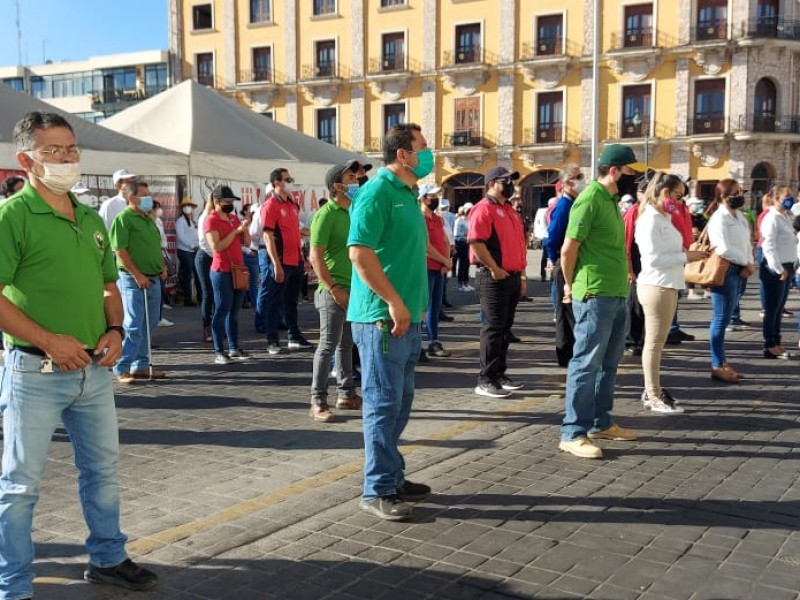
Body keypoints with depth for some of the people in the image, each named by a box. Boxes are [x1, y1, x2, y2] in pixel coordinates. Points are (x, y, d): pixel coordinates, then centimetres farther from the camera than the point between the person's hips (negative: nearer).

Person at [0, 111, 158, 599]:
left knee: (104, 468, 17)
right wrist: (49, 340, -20)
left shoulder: (91, 219, 11)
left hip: (95, 370, 7)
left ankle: (109, 559, 35)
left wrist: (114, 329, 1)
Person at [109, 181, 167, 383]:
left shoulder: (148, 219, 16)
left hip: (153, 279, 8)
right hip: (133, 280, -8)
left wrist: (162, 266, 12)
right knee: (133, 326, -7)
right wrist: (137, 275, -19)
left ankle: (141, 365, 22)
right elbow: (120, 251, -16)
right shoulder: (123, 219, -10)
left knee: (149, 325, 12)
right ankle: (121, 370, 0)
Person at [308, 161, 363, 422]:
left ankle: (346, 394, 24)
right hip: (334, 291, -8)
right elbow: (315, 256, -17)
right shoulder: (326, 215, -13)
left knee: (346, 344, 14)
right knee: (328, 345, -5)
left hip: (353, 289, 8)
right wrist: (333, 288, -20)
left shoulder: (351, 213, 12)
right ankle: (318, 402, 1)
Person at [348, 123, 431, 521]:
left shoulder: (407, 194, 16)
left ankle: (392, 477, 28)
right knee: (383, 403, -3)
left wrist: (416, 304, 17)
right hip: (382, 317, -9)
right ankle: (377, 491, 7)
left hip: (406, 316, 9)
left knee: (400, 402, 16)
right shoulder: (378, 191, -12)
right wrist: (394, 303, -20)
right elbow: (360, 252, -21)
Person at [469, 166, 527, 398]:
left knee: (504, 328, 13)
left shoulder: (509, 210, 19)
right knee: (493, 327, -8)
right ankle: (486, 380, -4)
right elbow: (476, 242, -20)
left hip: (513, 276, 9)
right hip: (494, 277, -9)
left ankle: (499, 374, 21)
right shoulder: (484, 208, -10)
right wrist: (494, 269, -19)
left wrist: (521, 274, 17)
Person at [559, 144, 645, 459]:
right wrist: (571, 285, -2)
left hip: (617, 295, 9)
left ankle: (601, 422, 28)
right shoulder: (589, 199, -14)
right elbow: (568, 248, -15)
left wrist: (622, 283, 14)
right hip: (595, 296, -9)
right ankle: (573, 433, 2)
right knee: (587, 363, -5)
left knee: (608, 363, 16)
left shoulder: (612, 200, 14)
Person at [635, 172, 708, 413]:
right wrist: (686, 256, -16)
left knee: (657, 342, 13)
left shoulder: (664, 218, 16)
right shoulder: (651, 218, -14)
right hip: (656, 286, -10)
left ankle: (652, 390, 21)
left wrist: (688, 254, 3)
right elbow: (653, 258, -20)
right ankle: (654, 396, 4)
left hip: (668, 285, 10)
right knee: (654, 342, -3)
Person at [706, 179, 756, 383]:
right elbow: (724, 249, -20)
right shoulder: (719, 218, -12)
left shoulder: (740, 217, 15)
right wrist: (747, 264, -10)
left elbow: (747, 244, 14)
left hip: (738, 271, 9)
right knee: (721, 319, -5)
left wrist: (749, 264, -4)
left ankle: (722, 362, 18)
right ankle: (717, 366, 0)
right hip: (724, 272, -9)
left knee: (725, 318, 12)